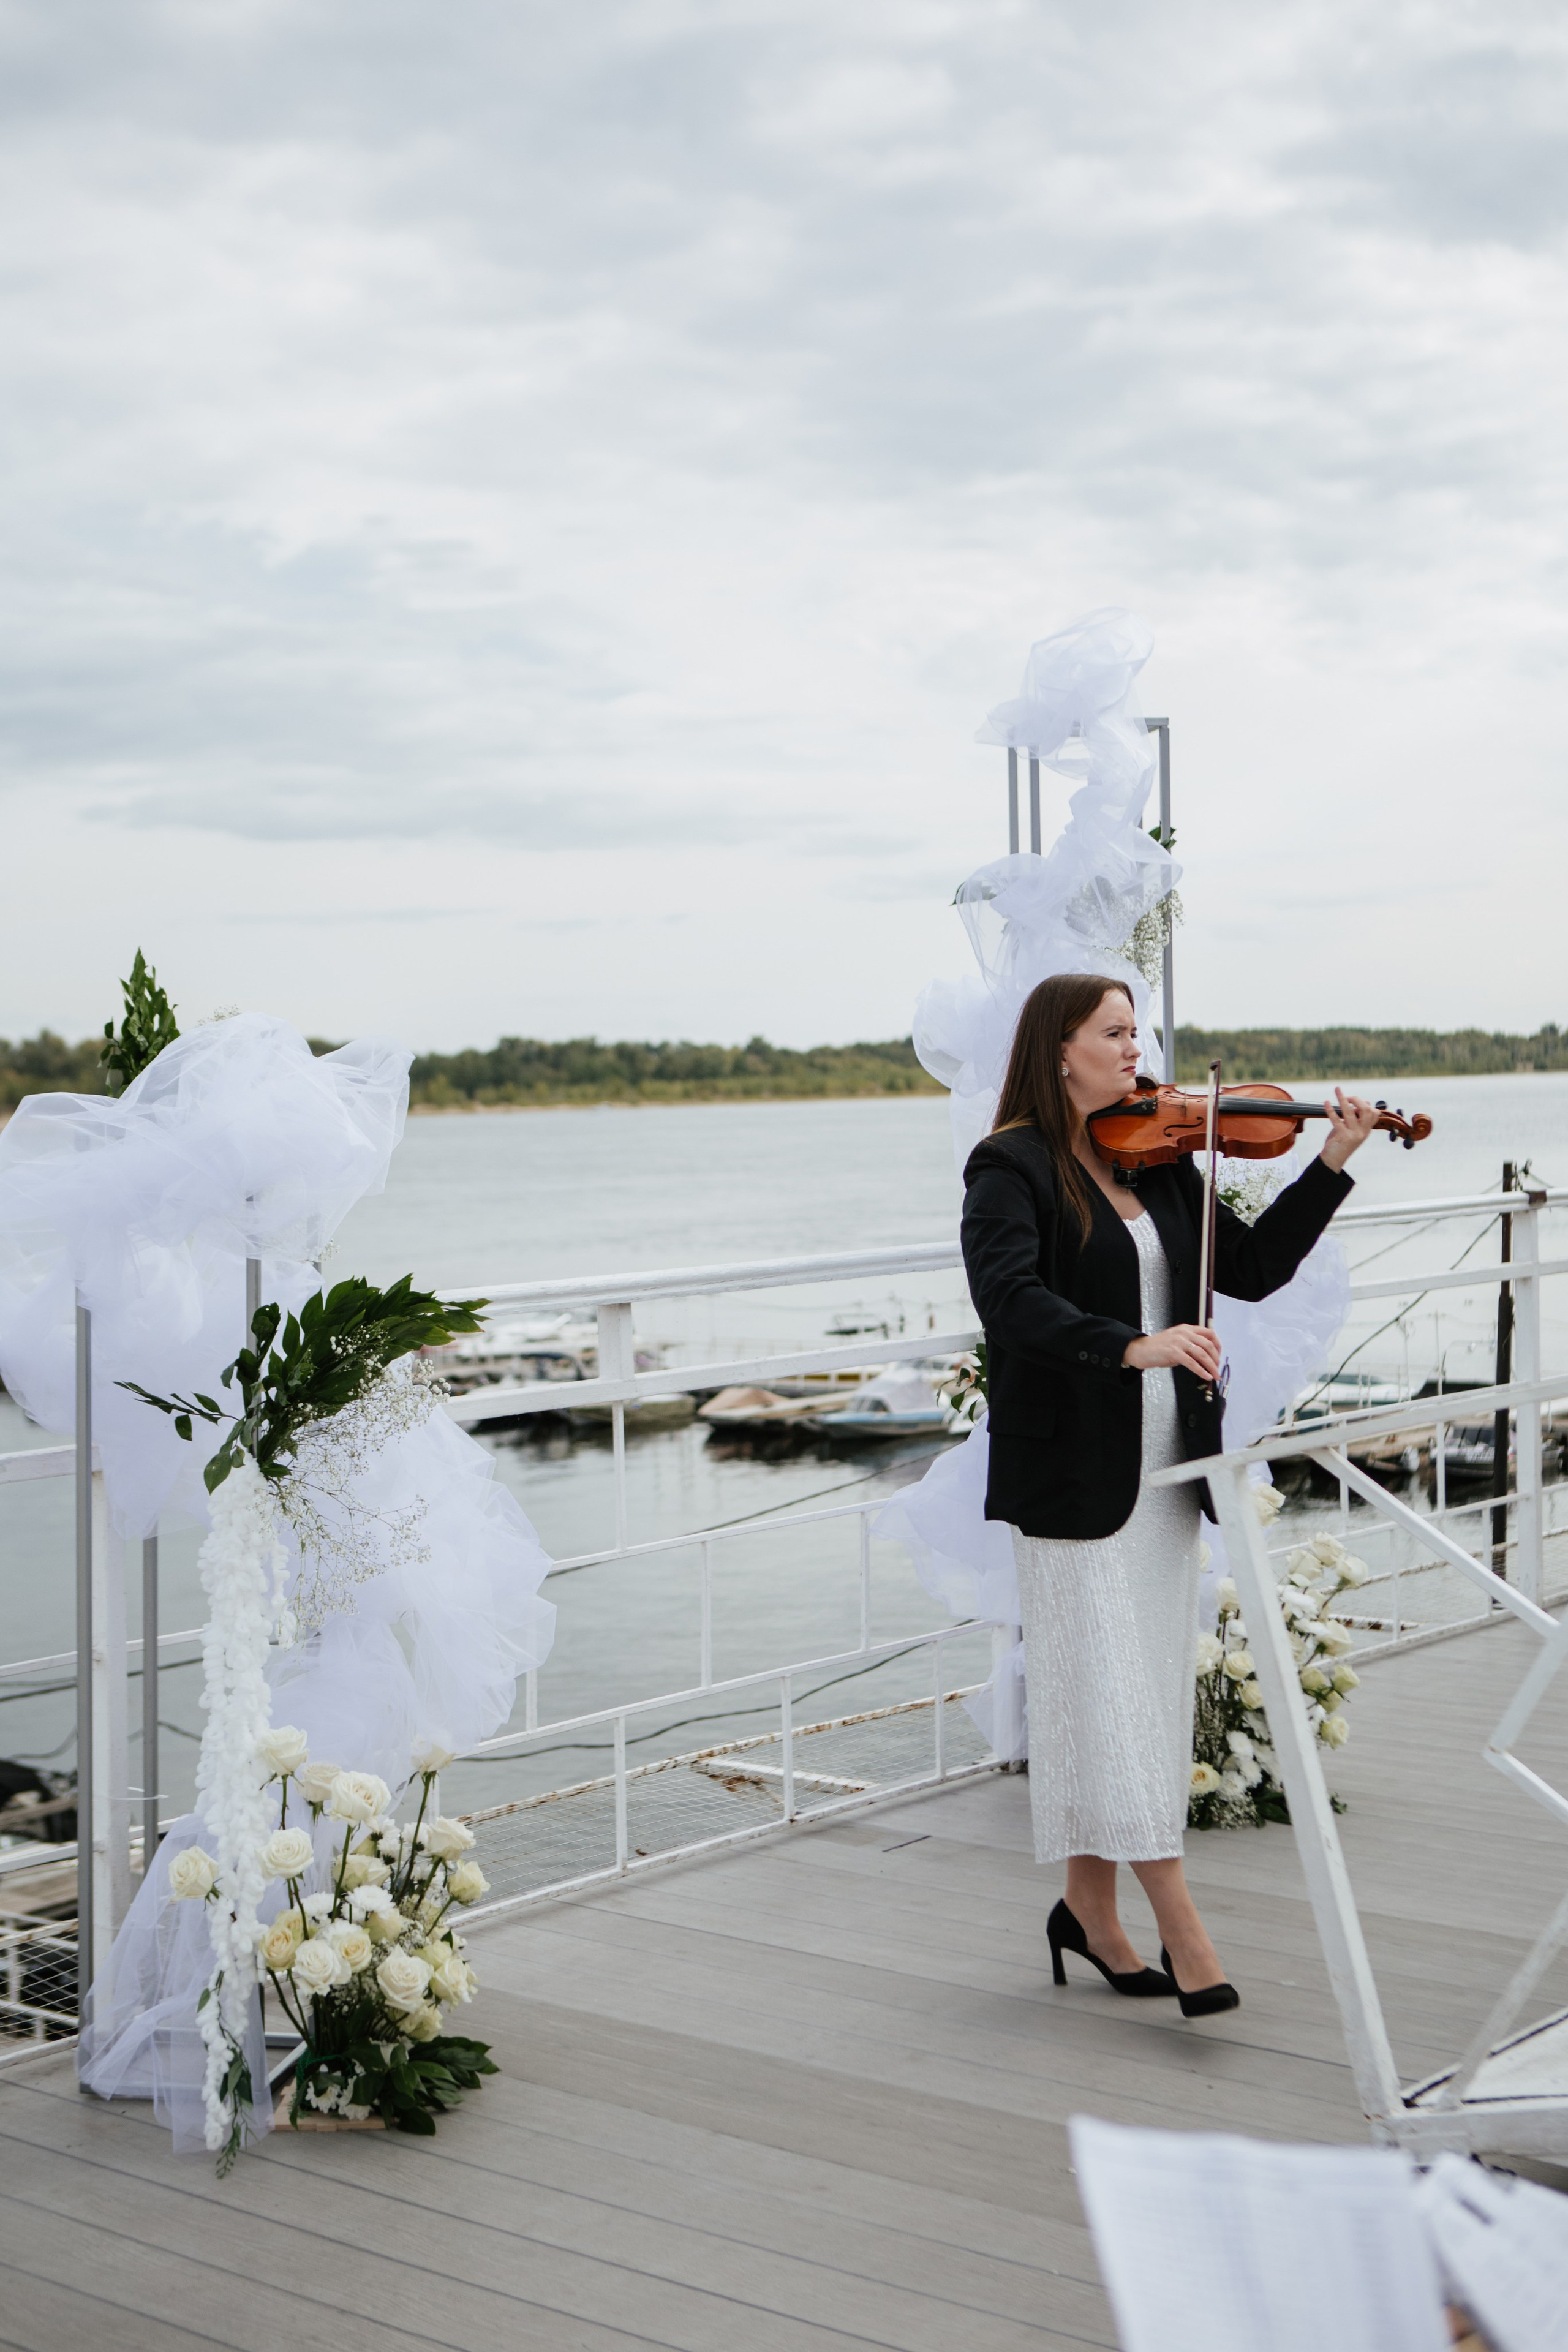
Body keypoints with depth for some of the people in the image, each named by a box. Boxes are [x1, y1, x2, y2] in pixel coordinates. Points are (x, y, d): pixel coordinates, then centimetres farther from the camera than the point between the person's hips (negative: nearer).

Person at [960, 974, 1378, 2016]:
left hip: (1165, 1463, 7)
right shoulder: (1013, 1167, -8)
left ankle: (1090, 1907, 22)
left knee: (1149, 1687, 10)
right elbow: (1010, 1298, -23)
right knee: (1110, 1685, -5)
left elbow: (1251, 1268, 8)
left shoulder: (1160, 1160, 11)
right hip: (1074, 1470, -7)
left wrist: (1331, 1168, -1)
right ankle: (1182, 1928, -2)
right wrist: (1132, 1347, -34)